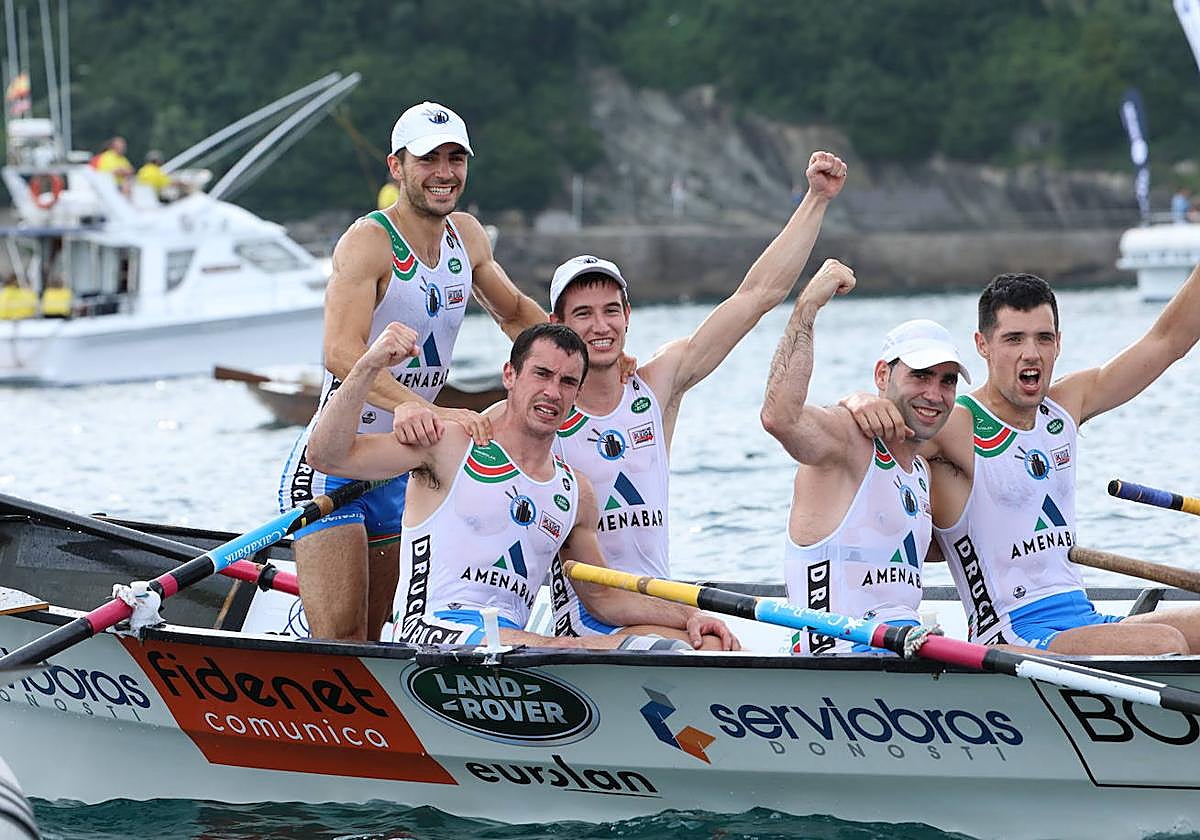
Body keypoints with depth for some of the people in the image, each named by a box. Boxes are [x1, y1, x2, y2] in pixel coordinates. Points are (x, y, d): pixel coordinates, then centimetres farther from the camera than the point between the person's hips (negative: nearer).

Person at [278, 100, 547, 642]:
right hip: (333, 468, -8)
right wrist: (431, 411, -43)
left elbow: (516, 314, 26)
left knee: (368, 642, 10)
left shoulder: (467, 236, 7)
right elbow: (341, 353, -31)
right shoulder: (368, 242, -16)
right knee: (339, 646, -16)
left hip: (400, 472, 8)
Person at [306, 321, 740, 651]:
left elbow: (602, 595, 26)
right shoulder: (451, 447, 4)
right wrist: (369, 366, -15)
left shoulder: (575, 494, 19)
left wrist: (688, 616, 11)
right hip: (431, 634, -6)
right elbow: (326, 455, -4)